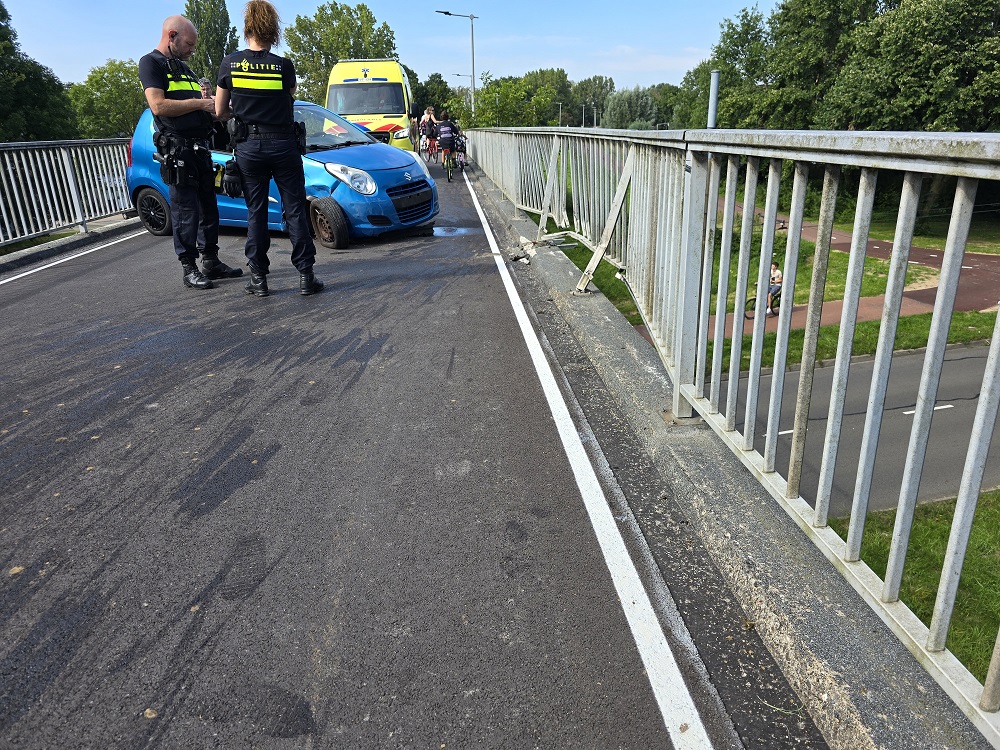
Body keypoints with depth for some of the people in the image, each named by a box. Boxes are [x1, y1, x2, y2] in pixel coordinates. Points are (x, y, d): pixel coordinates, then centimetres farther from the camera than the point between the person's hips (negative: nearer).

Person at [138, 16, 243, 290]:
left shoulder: (182, 67, 23)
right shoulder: (151, 63, -3)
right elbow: (159, 106, -16)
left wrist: (213, 103, 9)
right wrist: (200, 104, -13)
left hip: (200, 147, 9)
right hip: (177, 150, -9)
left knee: (208, 208, 10)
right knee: (185, 211, -7)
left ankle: (211, 262, 18)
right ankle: (189, 270, -2)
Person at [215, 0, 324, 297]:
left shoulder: (229, 64, 0)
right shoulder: (284, 66, -5)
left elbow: (220, 112, 5)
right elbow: (290, 101, 6)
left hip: (249, 146, 1)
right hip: (283, 144, -1)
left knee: (256, 212, 8)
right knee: (295, 210, 4)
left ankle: (259, 278, 9)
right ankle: (305, 275, 2)